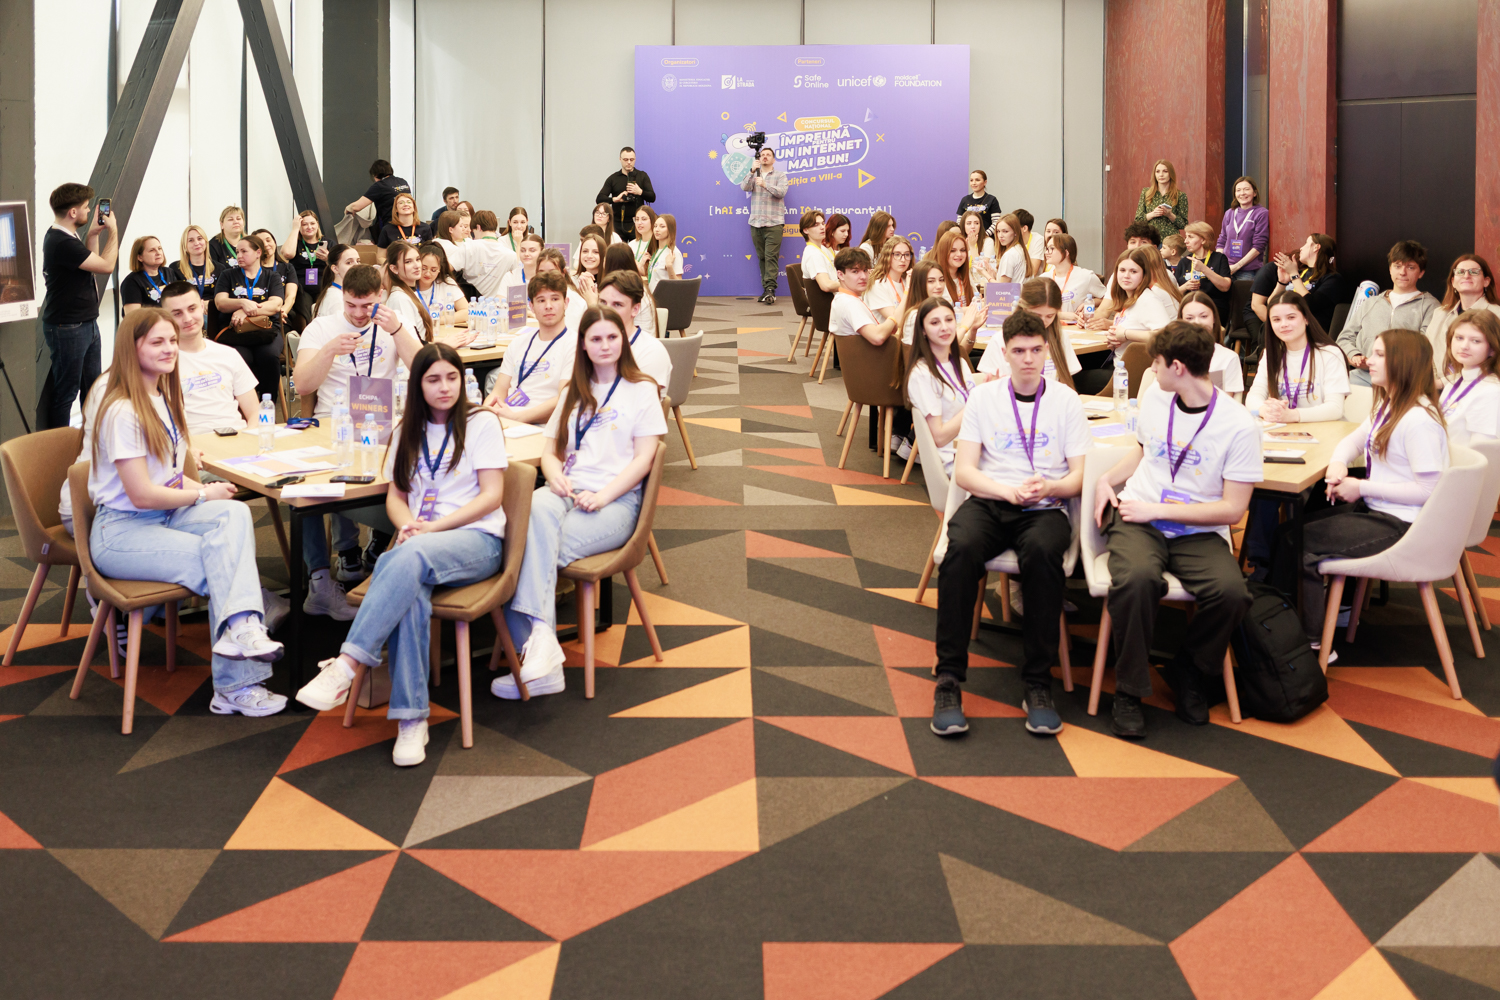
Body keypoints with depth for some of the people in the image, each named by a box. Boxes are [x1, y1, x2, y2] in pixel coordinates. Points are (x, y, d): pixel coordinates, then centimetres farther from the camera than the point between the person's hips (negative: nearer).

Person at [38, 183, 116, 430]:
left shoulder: (67, 237, 9)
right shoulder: (61, 243, -23)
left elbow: (92, 261, 18)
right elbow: (106, 266, -20)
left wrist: (93, 233, 10)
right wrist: (113, 231, -8)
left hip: (86, 324, 10)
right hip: (68, 329, -10)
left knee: (92, 386, 18)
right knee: (66, 392, 0)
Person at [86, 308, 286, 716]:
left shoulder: (164, 400, 13)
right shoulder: (123, 412, -17)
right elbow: (142, 495, -20)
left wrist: (199, 487, -2)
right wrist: (204, 494, -8)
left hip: (165, 515, 7)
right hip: (120, 533, -7)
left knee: (235, 514, -23)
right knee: (220, 562, -24)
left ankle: (239, 627, -38)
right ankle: (236, 686, -21)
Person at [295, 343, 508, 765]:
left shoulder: (482, 423, 6)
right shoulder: (408, 432, 21)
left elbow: (491, 495, -3)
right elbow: (395, 496, 17)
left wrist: (433, 527, -13)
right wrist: (408, 524, -8)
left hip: (476, 539, -3)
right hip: (420, 539, 3)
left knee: (410, 558, -39)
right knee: (410, 593, -35)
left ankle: (345, 666, -44)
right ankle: (411, 718, -38)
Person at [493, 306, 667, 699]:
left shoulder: (642, 390, 10)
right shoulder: (573, 392, 26)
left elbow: (643, 459, 0)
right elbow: (550, 450, 21)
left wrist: (602, 496, -14)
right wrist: (555, 475, -4)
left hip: (615, 500, -4)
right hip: (566, 492, 4)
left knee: (533, 547, -32)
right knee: (535, 512, -35)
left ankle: (533, 650, -33)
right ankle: (540, 633, -41)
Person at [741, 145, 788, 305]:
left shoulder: (780, 175, 8)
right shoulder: (754, 175, 16)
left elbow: (781, 192, -9)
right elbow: (745, 187, -2)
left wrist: (765, 184, -24)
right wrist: (753, 171, -15)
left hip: (774, 222, -3)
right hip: (755, 223, 3)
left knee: (771, 256, -14)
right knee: (761, 257, 3)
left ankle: (770, 289, -20)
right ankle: (767, 289, 7)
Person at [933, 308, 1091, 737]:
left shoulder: (1066, 400, 9)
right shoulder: (983, 396, 10)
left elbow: (1080, 477, 5)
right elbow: (964, 471, 3)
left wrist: (1048, 487, -17)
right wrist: (1009, 491, -14)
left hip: (1045, 509, -1)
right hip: (987, 502, 1)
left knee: (1043, 552, -37)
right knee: (962, 548, -34)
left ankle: (1038, 682, -26)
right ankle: (949, 679, -28)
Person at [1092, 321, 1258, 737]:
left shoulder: (1239, 425, -9)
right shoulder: (1155, 397, 9)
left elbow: (1232, 510, -11)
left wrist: (1158, 510, -13)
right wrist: (1108, 479, 12)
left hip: (1198, 532, -2)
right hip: (1137, 519, 2)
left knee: (1231, 592, -32)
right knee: (1137, 577, -33)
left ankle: (1189, 671, 1)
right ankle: (1129, 689, -15)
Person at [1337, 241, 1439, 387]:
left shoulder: (1429, 305, 16)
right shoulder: (1370, 303, 30)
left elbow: (1426, 347, 1)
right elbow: (1345, 337, 25)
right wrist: (1354, 356, 0)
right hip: (1362, 374, 4)